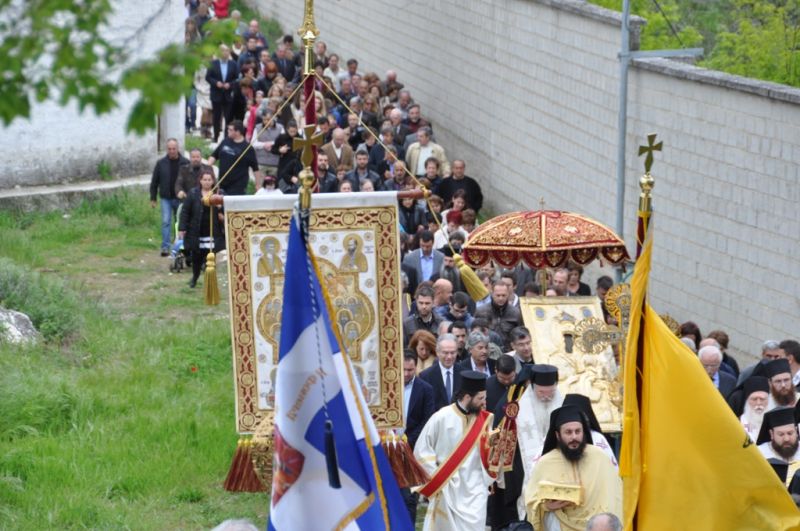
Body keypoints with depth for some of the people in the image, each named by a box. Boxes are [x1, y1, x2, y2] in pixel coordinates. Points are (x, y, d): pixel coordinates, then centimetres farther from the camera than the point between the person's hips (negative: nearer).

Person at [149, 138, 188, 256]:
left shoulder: (185, 163, -4)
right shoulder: (161, 163, 1)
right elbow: (154, 181, 7)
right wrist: (153, 198, 5)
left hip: (180, 199, 0)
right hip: (166, 198, 0)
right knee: (166, 222, -9)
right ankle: (165, 247, -10)